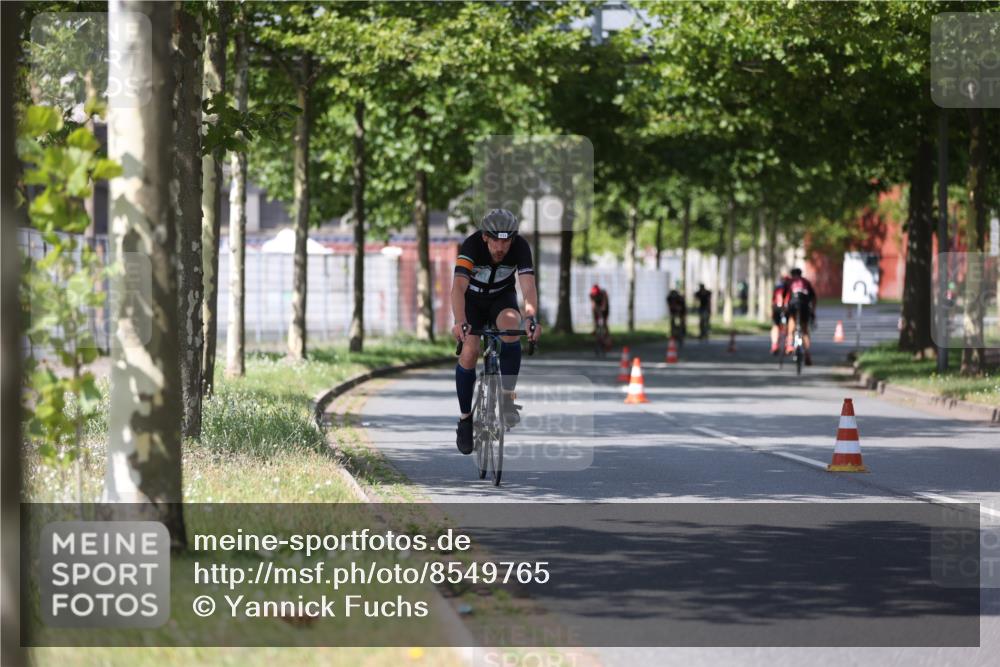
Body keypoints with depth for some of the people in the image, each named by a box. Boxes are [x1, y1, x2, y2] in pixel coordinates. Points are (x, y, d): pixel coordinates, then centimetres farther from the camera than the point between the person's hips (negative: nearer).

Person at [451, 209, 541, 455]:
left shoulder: (520, 247, -28)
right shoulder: (472, 245, -33)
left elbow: (528, 286, -38)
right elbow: (458, 287, -45)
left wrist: (531, 317, -57)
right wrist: (460, 322, -61)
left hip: (502, 297, 1)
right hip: (472, 298, -1)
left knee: (511, 325, -31)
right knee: (469, 352, -18)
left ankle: (507, 397, -19)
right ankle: (465, 418, -1)